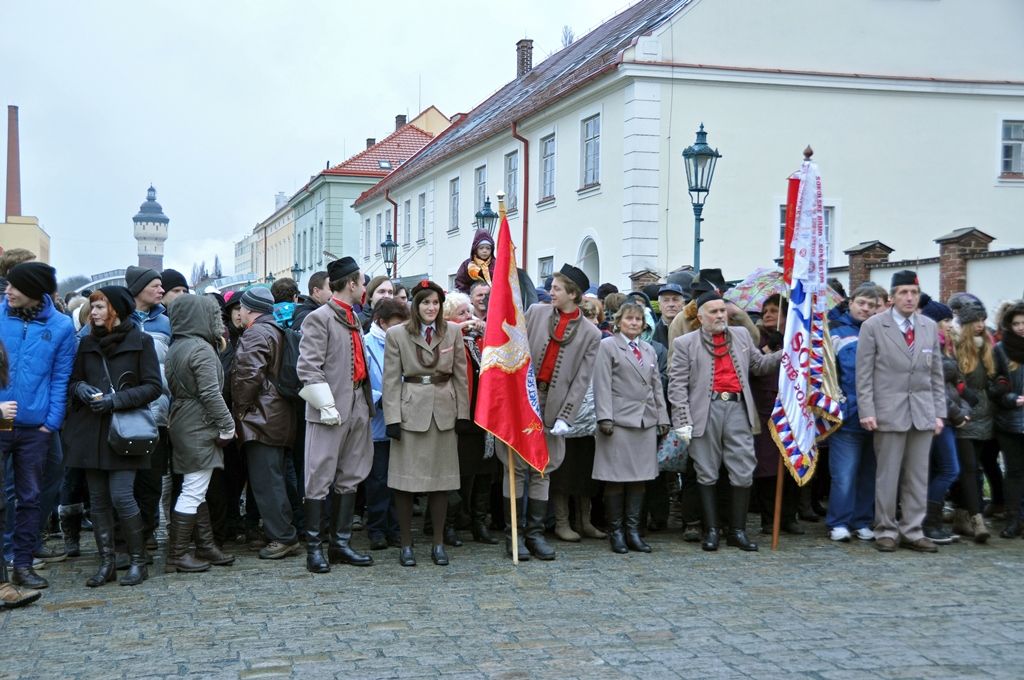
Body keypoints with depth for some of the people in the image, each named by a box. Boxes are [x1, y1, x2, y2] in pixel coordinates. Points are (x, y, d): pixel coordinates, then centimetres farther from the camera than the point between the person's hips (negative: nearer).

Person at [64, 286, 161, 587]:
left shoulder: (140, 341, -2)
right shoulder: (87, 343, 12)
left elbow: (153, 387, -5)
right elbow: (74, 380, 19)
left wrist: (117, 399, -15)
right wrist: (80, 388, -5)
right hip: (91, 430, 5)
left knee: (121, 496, -10)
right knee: (98, 499, 6)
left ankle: (138, 560, 4)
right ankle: (107, 561, 15)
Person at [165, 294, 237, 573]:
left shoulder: (175, 348, 13)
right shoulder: (202, 349, -15)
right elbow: (211, 393, -19)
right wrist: (227, 426, -13)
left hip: (181, 423, 10)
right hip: (199, 427, -10)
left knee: (197, 491, 14)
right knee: (193, 491, -5)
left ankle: (206, 545, 21)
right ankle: (177, 555, -2)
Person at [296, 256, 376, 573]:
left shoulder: (354, 319, 18)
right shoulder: (319, 318, -7)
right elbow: (308, 367, -14)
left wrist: (367, 402, 15)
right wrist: (326, 405, -18)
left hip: (357, 407, 8)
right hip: (331, 410, -8)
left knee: (350, 479, 11)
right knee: (320, 480, -2)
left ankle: (341, 543, 19)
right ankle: (314, 547, 5)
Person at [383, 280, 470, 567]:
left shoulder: (453, 332, 7)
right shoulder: (396, 334, 0)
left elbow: (460, 375, 8)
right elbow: (391, 380, -1)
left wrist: (463, 412, 4)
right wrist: (392, 417, -7)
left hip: (444, 411, 2)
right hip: (411, 410, -2)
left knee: (442, 478, 6)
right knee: (405, 479, 0)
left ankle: (438, 543, 16)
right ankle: (406, 544, 11)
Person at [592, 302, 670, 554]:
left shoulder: (649, 350, 20)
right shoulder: (607, 346, 3)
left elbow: (656, 386, 21)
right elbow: (602, 385, -5)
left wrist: (662, 418, 14)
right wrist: (605, 417, -12)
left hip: (646, 421, 5)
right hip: (620, 420, -5)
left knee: (640, 478, 4)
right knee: (616, 479, -3)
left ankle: (633, 530, 10)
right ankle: (616, 532, 5)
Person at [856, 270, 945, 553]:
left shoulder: (930, 327, 11)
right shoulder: (873, 326, -2)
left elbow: (936, 374, 12)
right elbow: (864, 373, -4)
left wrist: (939, 412, 7)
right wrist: (867, 412, -10)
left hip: (923, 412, 4)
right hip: (889, 411, -4)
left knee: (918, 475, 7)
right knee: (887, 474, 1)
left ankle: (912, 532, 15)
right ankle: (886, 531, 11)